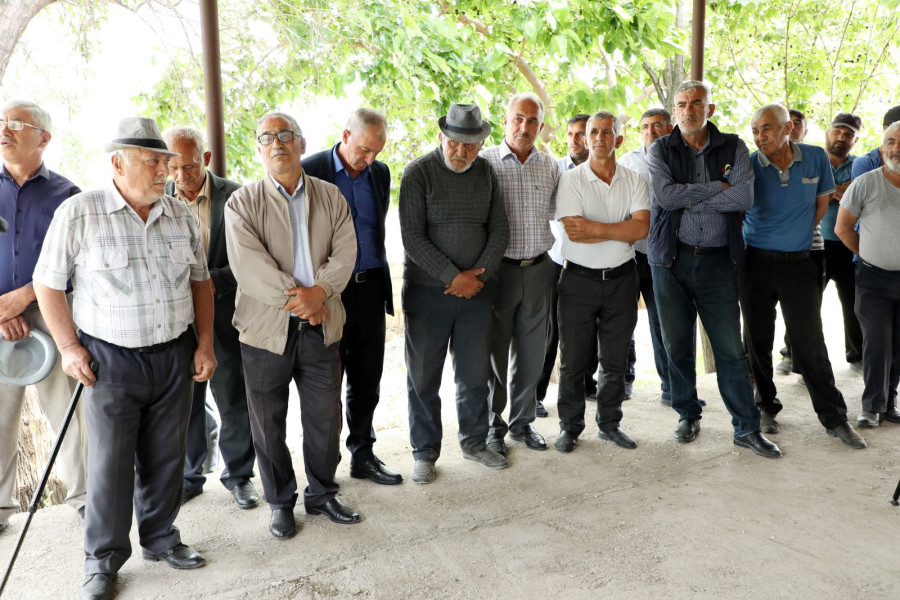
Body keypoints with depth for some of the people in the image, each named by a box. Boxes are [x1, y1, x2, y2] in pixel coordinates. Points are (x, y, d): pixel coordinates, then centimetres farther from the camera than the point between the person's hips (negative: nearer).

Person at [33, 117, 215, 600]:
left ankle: (160, 538, 32)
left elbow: (199, 281, 12)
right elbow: (48, 283, -2)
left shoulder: (181, 216, 4)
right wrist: (69, 348, -7)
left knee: (166, 456, 13)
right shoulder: (79, 212, -9)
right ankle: (103, 560, 22)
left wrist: (205, 342, 6)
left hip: (175, 356, 4)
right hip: (111, 360, -3)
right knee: (110, 463, 4)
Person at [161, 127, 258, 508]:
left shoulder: (233, 197, -6)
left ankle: (239, 474, 27)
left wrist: (215, 281, -20)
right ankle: (189, 476, 31)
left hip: (224, 315, -2)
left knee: (234, 401, 8)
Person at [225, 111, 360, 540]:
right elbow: (247, 264, -14)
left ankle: (322, 494, 31)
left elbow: (345, 252, -3)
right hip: (266, 327, -2)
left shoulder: (331, 197, 8)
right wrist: (294, 297, -18)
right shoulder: (242, 203, -2)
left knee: (325, 416, 11)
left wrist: (318, 292, -19)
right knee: (269, 422, 9)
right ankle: (280, 503, 28)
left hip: (321, 325, 2)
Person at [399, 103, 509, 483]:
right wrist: (453, 277, -15)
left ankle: (474, 441, 30)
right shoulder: (418, 173, -7)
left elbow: (499, 230, 6)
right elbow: (413, 238, -12)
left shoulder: (486, 173, 7)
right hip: (427, 291, -3)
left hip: (477, 290, 4)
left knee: (475, 372, 12)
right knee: (423, 376, 5)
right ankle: (425, 451, 20)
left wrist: (480, 274, -7)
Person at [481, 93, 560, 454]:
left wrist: (546, 245, 10)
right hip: (498, 270, -4)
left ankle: (522, 422, 28)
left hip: (538, 270, 4)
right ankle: (492, 427, 20)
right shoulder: (485, 162, -5)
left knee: (532, 354, 11)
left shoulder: (550, 166, 7)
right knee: (495, 354, 5)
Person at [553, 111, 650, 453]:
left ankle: (609, 424, 27)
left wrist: (593, 227, -17)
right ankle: (570, 427, 20)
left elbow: (642, 228, -11)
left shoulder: (635, 181, 4)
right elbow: (574, 232, -16)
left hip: (621, 279, 2)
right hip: (579, 280, -2)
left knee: (615, 359, 11)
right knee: (573, 360, 4)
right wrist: (622, 229, -11)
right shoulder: (571, 180, -4)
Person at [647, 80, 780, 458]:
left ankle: (747, 428, 11)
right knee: (677, 345, 9)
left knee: (731, 348, 1)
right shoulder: (661, 149, 4)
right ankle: (687, 415, 27)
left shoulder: (733, 147, 6)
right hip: (672, 260, 0)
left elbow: (744, 197, -10)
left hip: (717, 260, 0)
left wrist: (689, 199, -9)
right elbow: (665, 194, -14)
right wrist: (718, 186, -9)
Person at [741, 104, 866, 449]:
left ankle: (834, 417, 10)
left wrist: (799, 234, 10)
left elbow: (822, 202, 13)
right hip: (755, 263, 0)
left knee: (809, 341, 0)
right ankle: (766, 406, 23)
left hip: (798, 262, 0)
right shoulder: (748, 166, -7)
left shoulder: (816, 158, -1)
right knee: (759, 340, 7)